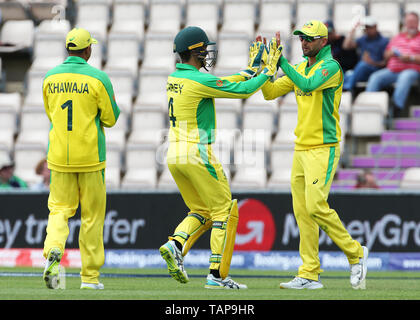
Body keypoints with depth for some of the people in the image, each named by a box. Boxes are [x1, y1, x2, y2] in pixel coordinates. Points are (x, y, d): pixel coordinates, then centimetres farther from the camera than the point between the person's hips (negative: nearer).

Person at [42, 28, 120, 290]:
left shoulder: (51, 78, 3)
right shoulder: (98, 78, -10)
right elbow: (111, 118, -5)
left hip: (60, 157, 3)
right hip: (90, 155, -3)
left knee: (59, 208, 9)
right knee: (92, 214, 7)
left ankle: (53, 251, -21)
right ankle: (90, 276, 10)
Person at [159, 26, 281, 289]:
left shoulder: (175, 78, 12)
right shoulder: (199, 80, -15)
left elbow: (227, 84, 18)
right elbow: (243, 90, -14)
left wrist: (252, 68, 20)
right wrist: (269, 70, 0)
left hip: (174, 155, 8)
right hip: (197, 154, -8)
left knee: (201, 211, 19)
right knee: (225, 212, 3)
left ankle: (176, 245, -7)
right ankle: (217, 275, 0)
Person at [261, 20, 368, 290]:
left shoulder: (331, 66, -9)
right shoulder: (300, 68, 16)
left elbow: (308, 85, -26)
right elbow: (269, 93, 14)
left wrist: (282, 61, -26)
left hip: (324, 148, -8)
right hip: (301, 147, 8)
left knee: (316, 206, -17)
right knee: (302, 212, 4)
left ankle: (355, 252, 0)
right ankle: (310, 275, 5)